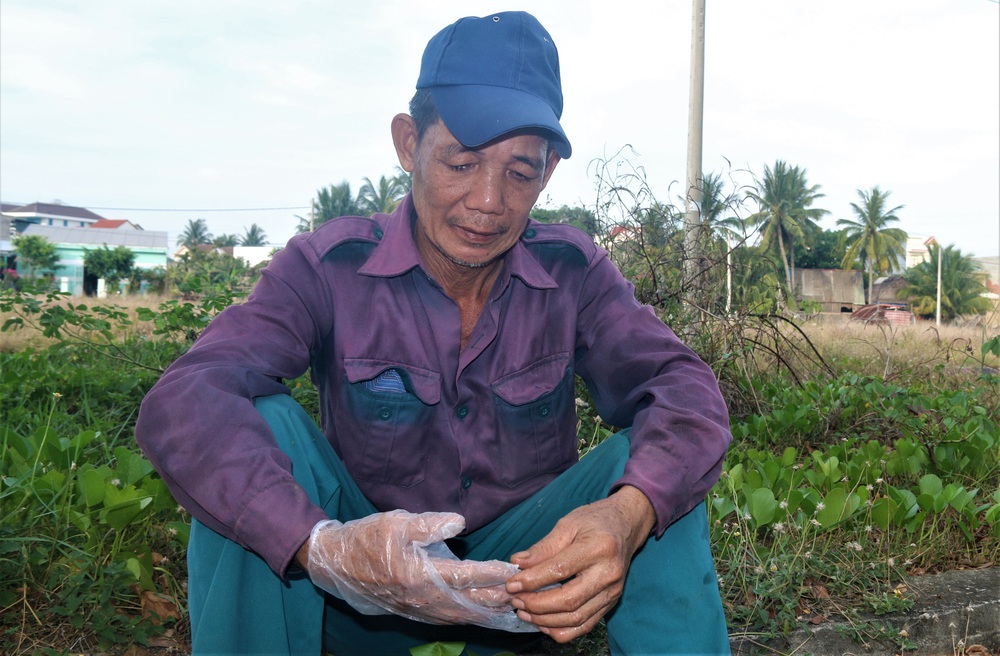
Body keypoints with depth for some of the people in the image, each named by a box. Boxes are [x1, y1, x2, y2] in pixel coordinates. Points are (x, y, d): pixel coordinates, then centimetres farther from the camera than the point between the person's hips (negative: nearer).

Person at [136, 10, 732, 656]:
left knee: (656, 473, -24)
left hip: (526, 587, 2)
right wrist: (317, 545, -46)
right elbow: (182, 403, -28)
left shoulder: (572, 272, -8)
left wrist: (629, 513, -43)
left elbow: (686, 389, -20)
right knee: (258, 427, -26)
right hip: (366, 594, -1)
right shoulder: (331, 267, -15)